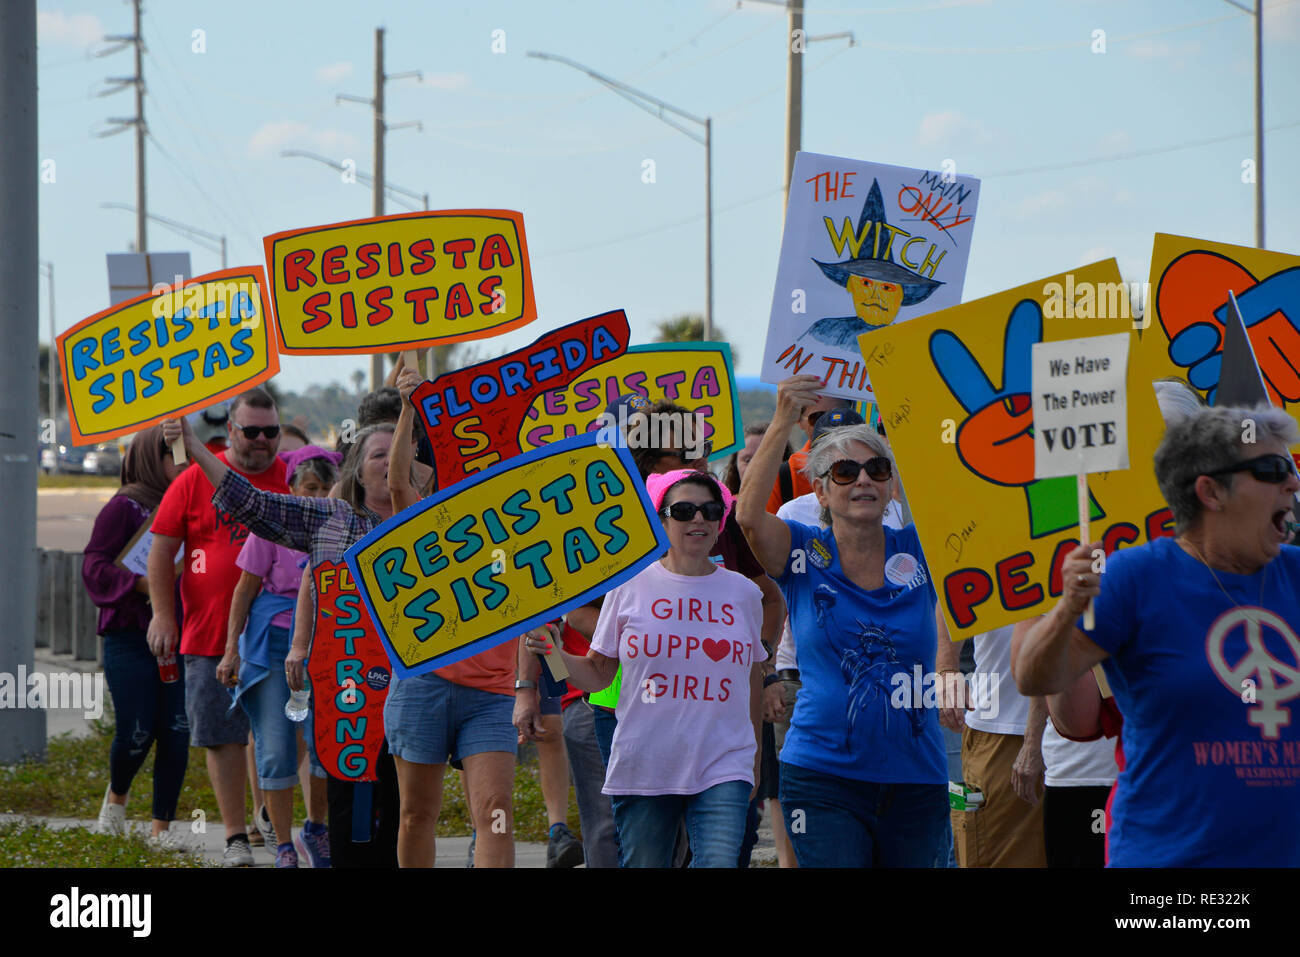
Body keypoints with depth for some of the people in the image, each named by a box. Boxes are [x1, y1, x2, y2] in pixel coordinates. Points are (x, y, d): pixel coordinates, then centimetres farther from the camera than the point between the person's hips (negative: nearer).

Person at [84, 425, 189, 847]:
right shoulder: (124, 506, -5)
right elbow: (95, 566, -10)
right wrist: (141, 583, -22)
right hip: (131, 638, -5)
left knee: (177, 733, -2)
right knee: (136, 733, -7)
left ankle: (162, 826, 7)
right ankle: (116, 795, 25)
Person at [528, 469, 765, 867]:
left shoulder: (743, 593, 8)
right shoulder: (630, 586, 3)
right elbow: (597, 673, 7)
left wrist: (754, 756, 22)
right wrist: (555, 653, -11)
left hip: (723, 770, 0)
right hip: (643, 769, 0)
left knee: (719, 862, -18)